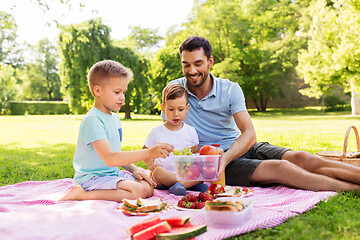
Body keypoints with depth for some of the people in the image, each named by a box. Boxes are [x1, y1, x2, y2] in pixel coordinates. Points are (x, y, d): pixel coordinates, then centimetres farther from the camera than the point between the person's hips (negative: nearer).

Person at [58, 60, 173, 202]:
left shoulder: (115, 118, 13)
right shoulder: (92, 120, -18)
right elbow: (110, 159, -29)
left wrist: (133, 170, 4)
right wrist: (148, 153, -33)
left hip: (113, 174, 10)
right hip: (92, 178, -10)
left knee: (148, 188, -4)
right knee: (136, 191, -25)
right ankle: (82, 194, -15)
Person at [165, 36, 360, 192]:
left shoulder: (230, 89, -3)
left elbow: (249, 133, -14)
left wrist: (225, 158, -33)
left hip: (242, 147, 4)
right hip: (210, 159, -3)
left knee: (301, 158, -19)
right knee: (280, 168, -25)